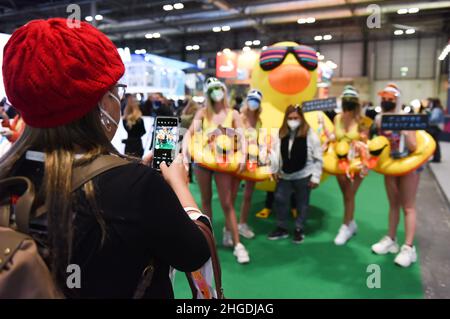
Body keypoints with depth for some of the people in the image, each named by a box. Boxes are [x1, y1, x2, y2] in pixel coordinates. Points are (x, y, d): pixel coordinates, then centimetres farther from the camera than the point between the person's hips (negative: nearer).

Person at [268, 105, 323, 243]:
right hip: (285, 176, 4)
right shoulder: (282, 134, -2)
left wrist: (315, 177, -10)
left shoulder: (309, 134, -13)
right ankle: (282, 228, 23)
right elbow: (277, 153, 5)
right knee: (279, 199, 6)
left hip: (303, 176, -4)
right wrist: (275, 169, -2)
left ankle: (299, 229, 27)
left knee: (302, 203, 10)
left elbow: (318, 158, -10)